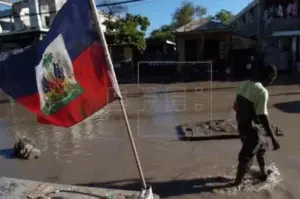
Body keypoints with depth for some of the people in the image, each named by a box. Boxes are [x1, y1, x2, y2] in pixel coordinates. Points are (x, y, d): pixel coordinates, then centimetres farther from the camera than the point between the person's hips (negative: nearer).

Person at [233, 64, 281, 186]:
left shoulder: (243, 84, 3)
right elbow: (262, 117, -24)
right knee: (247, 156, 10)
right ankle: (238, 182, 27)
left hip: (241, 125, 9)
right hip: (251, 129, -9)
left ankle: (263, 173, 45)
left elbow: (235, 106, 11)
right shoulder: (262, 91, -22)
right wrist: (273, 138, -17)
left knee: (262, 144, 29)